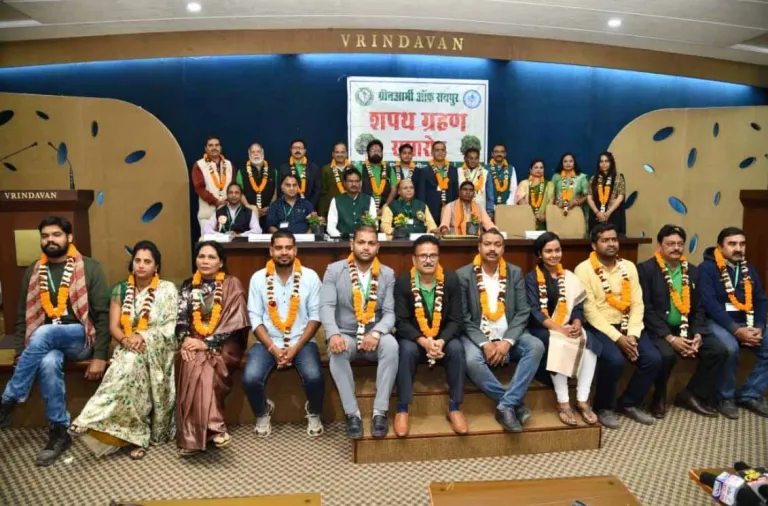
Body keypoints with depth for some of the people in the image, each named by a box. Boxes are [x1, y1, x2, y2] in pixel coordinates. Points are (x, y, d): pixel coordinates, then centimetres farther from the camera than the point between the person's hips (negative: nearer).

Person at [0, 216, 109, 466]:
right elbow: (23, 316, 15)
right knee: (48, 363, -34)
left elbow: (102, 314, -6)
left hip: (80, 338, -3)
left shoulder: (89, 268, -2)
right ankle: (59, 432, -22)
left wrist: (99, 356, -14)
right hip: (44, 342, 3)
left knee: (43, 334, -35)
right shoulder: (33, 272, 12)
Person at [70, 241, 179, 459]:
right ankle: (136, 436, -31)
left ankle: (94, 420, -24)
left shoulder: (167, 289, 0)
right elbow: (113, 326, 5)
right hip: (128, 348, 2)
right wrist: (126, 340, -17)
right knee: (129, 363, -32)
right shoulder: (121, 289, 11)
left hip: (157, 349, -1)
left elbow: (170, 327, -6)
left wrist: (143, 337, -21)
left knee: (132, 362, -33)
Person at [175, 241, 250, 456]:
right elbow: (180, 318, 6)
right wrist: (185, 339, -14)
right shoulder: (188, 286, 13)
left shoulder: (232, 285, 0)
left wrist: (206, 343, -16)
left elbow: (233, 322, -9)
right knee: (195, 366, -29)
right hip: (195, 343, 3)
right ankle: (214, 428, -30)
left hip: (223, 344, -3)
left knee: (203, 367, -31)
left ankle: (195, 436, -27)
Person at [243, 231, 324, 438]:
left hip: (302, 342, -1)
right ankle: (263, 413, 10)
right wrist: (273, 349, -13)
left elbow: (315, 316, -3)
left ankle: (314, 414, 8)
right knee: (250, 379, -24)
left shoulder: (310, 277, -2)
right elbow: (255, 318, -2)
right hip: (267, 342, 1)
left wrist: (296, 348, -13)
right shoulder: (258, 278, 0)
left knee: (314, 378, -27)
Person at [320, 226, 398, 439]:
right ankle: (352, 413, -22)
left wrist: (376, 333, -25)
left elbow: (389, 313, -3)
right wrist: (333, 334, -31)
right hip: (345, 335, -1)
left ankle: (380, 411, -22)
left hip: (374, 336, 1)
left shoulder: (387, 274, 4)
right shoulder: (334, 270, 0)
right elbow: (326, 307, -11)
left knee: (391, 345, -33)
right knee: (337, 352, -35)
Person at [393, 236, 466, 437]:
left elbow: (455, 320, -8)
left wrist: (441, 341, -26)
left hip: (444, 338, 1)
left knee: (457, 349, -29)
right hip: (413, 339, -1)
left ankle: (454, 408, -12)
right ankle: (402, 409, -19)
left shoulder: (451, 280, -7)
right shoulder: (402, 282, -11)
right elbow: (401, 322, -14)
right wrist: (424, 342, -30)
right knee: (407, 350, -33)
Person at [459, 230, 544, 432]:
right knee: (472, 361, -33)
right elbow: (463, 317, -6)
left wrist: (507, 341, -15)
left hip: (508, 335, 3)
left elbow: (523, 312, 0)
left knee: (536, 346, -25)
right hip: (477, 336, -3)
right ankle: (515, 403, -14)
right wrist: (484, 343, -18)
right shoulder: (464, 275, -3)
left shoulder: (515, 273, 5)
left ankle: (506, 405, -21)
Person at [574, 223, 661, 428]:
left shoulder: (628, 266, 8)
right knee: (615, 360, -30)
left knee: (653, 359, -14)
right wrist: (617, 338, -19)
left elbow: (637, 304, 3)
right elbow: (589, 310, -14)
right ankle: (604, 407, -2)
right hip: (598, 327, -5)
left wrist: (632, 335, -12)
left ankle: (629, 403, 11)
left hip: (626, 326, 5)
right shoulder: (584, 269, -9)